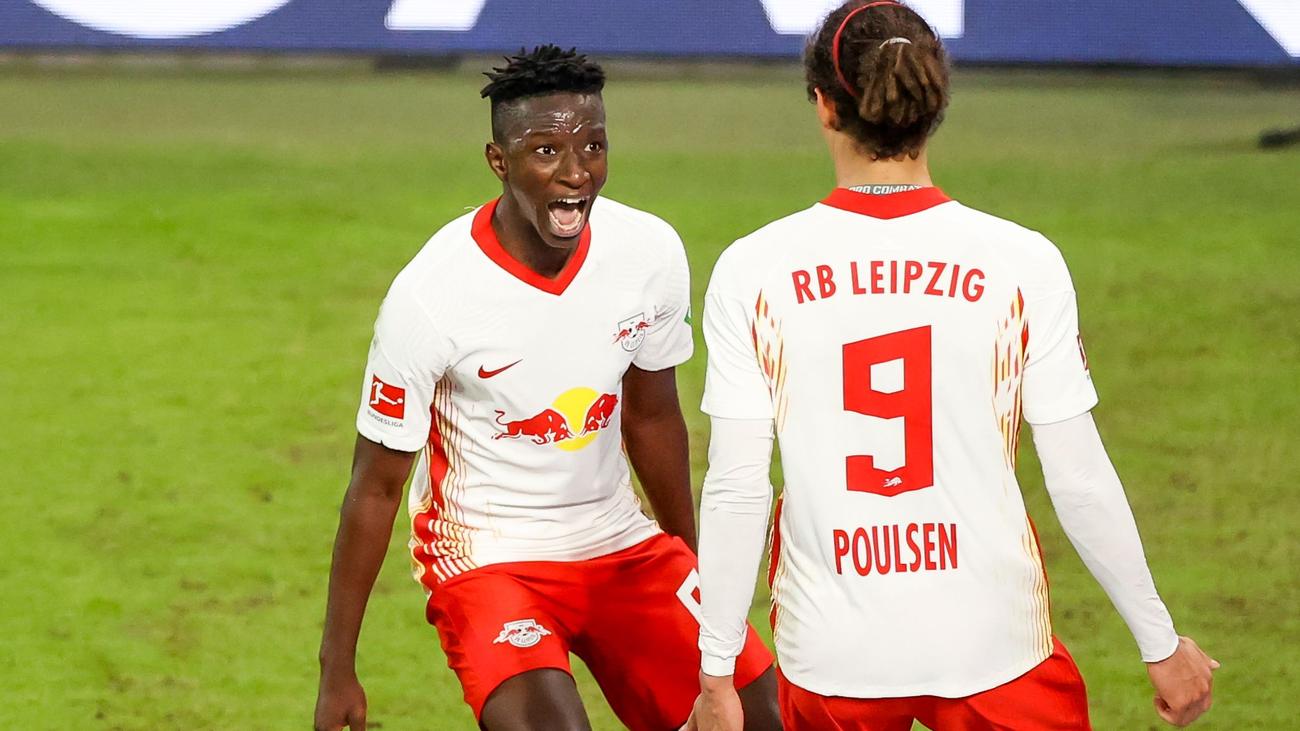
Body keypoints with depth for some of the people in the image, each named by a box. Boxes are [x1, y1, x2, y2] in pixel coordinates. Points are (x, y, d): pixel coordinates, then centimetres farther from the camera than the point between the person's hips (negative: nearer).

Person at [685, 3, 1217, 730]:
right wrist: (1161, 642, 6)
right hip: (994, 643, -1)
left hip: (832, 652, 1)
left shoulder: (753, 270, -6)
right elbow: (1080, 480, -5)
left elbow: (736, 490, -7)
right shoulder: (1021, 263, -7)